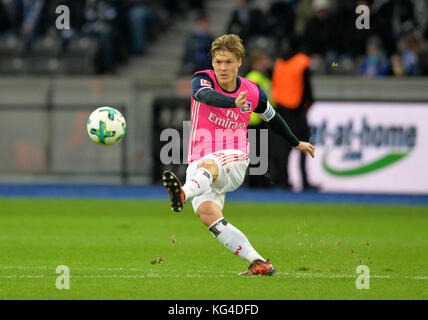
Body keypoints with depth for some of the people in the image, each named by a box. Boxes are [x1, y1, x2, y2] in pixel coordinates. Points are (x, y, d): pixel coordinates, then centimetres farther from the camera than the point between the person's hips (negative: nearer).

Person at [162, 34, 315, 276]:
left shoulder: (253, 92, 7)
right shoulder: (202, 80, 0)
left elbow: (272, 118, 28)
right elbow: (207, 96, -26)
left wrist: (296, 143, 41)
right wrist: (234, 102, -47)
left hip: (235, 159, -1)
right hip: (199, 166, 1)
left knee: (208, 164, -38)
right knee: (207, 213, -26)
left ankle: (184, 193, -71)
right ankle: (259, 262, -24)